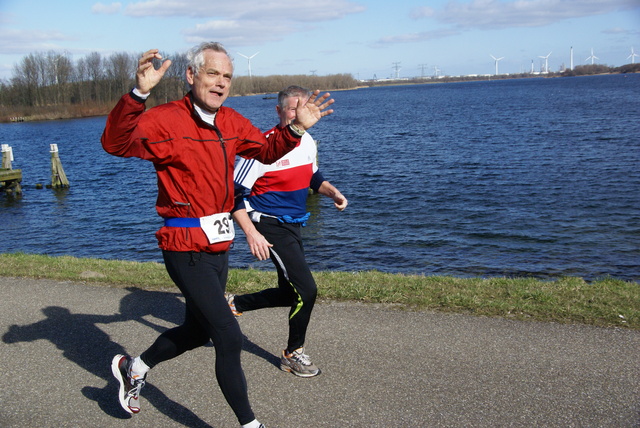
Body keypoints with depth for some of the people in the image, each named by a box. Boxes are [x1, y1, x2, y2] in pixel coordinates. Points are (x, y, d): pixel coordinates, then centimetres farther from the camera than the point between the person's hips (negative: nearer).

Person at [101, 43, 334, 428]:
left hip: (219, 246, 8)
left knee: (198, 330, 23)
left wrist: (296, 128, 2)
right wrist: (138, 93, -44)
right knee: (229, 336, -7)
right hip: (186, 250, -8)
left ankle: (134, 368, 47)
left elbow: (267, 150, 19)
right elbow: (117, 143, -30)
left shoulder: (231, 122, 6)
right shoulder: (167, 120, -15)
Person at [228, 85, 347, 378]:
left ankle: (234, 304, 35)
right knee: (306, 290, -10)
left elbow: (313, 176, 21)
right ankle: (293, 354, 12)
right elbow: (234, 194, -18)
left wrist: (332, 192, 1)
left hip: (292, 226, 8)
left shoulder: (308, 142, 3)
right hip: (270, 226, -8)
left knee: (290, 293, 15)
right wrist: (251, 234, -25)